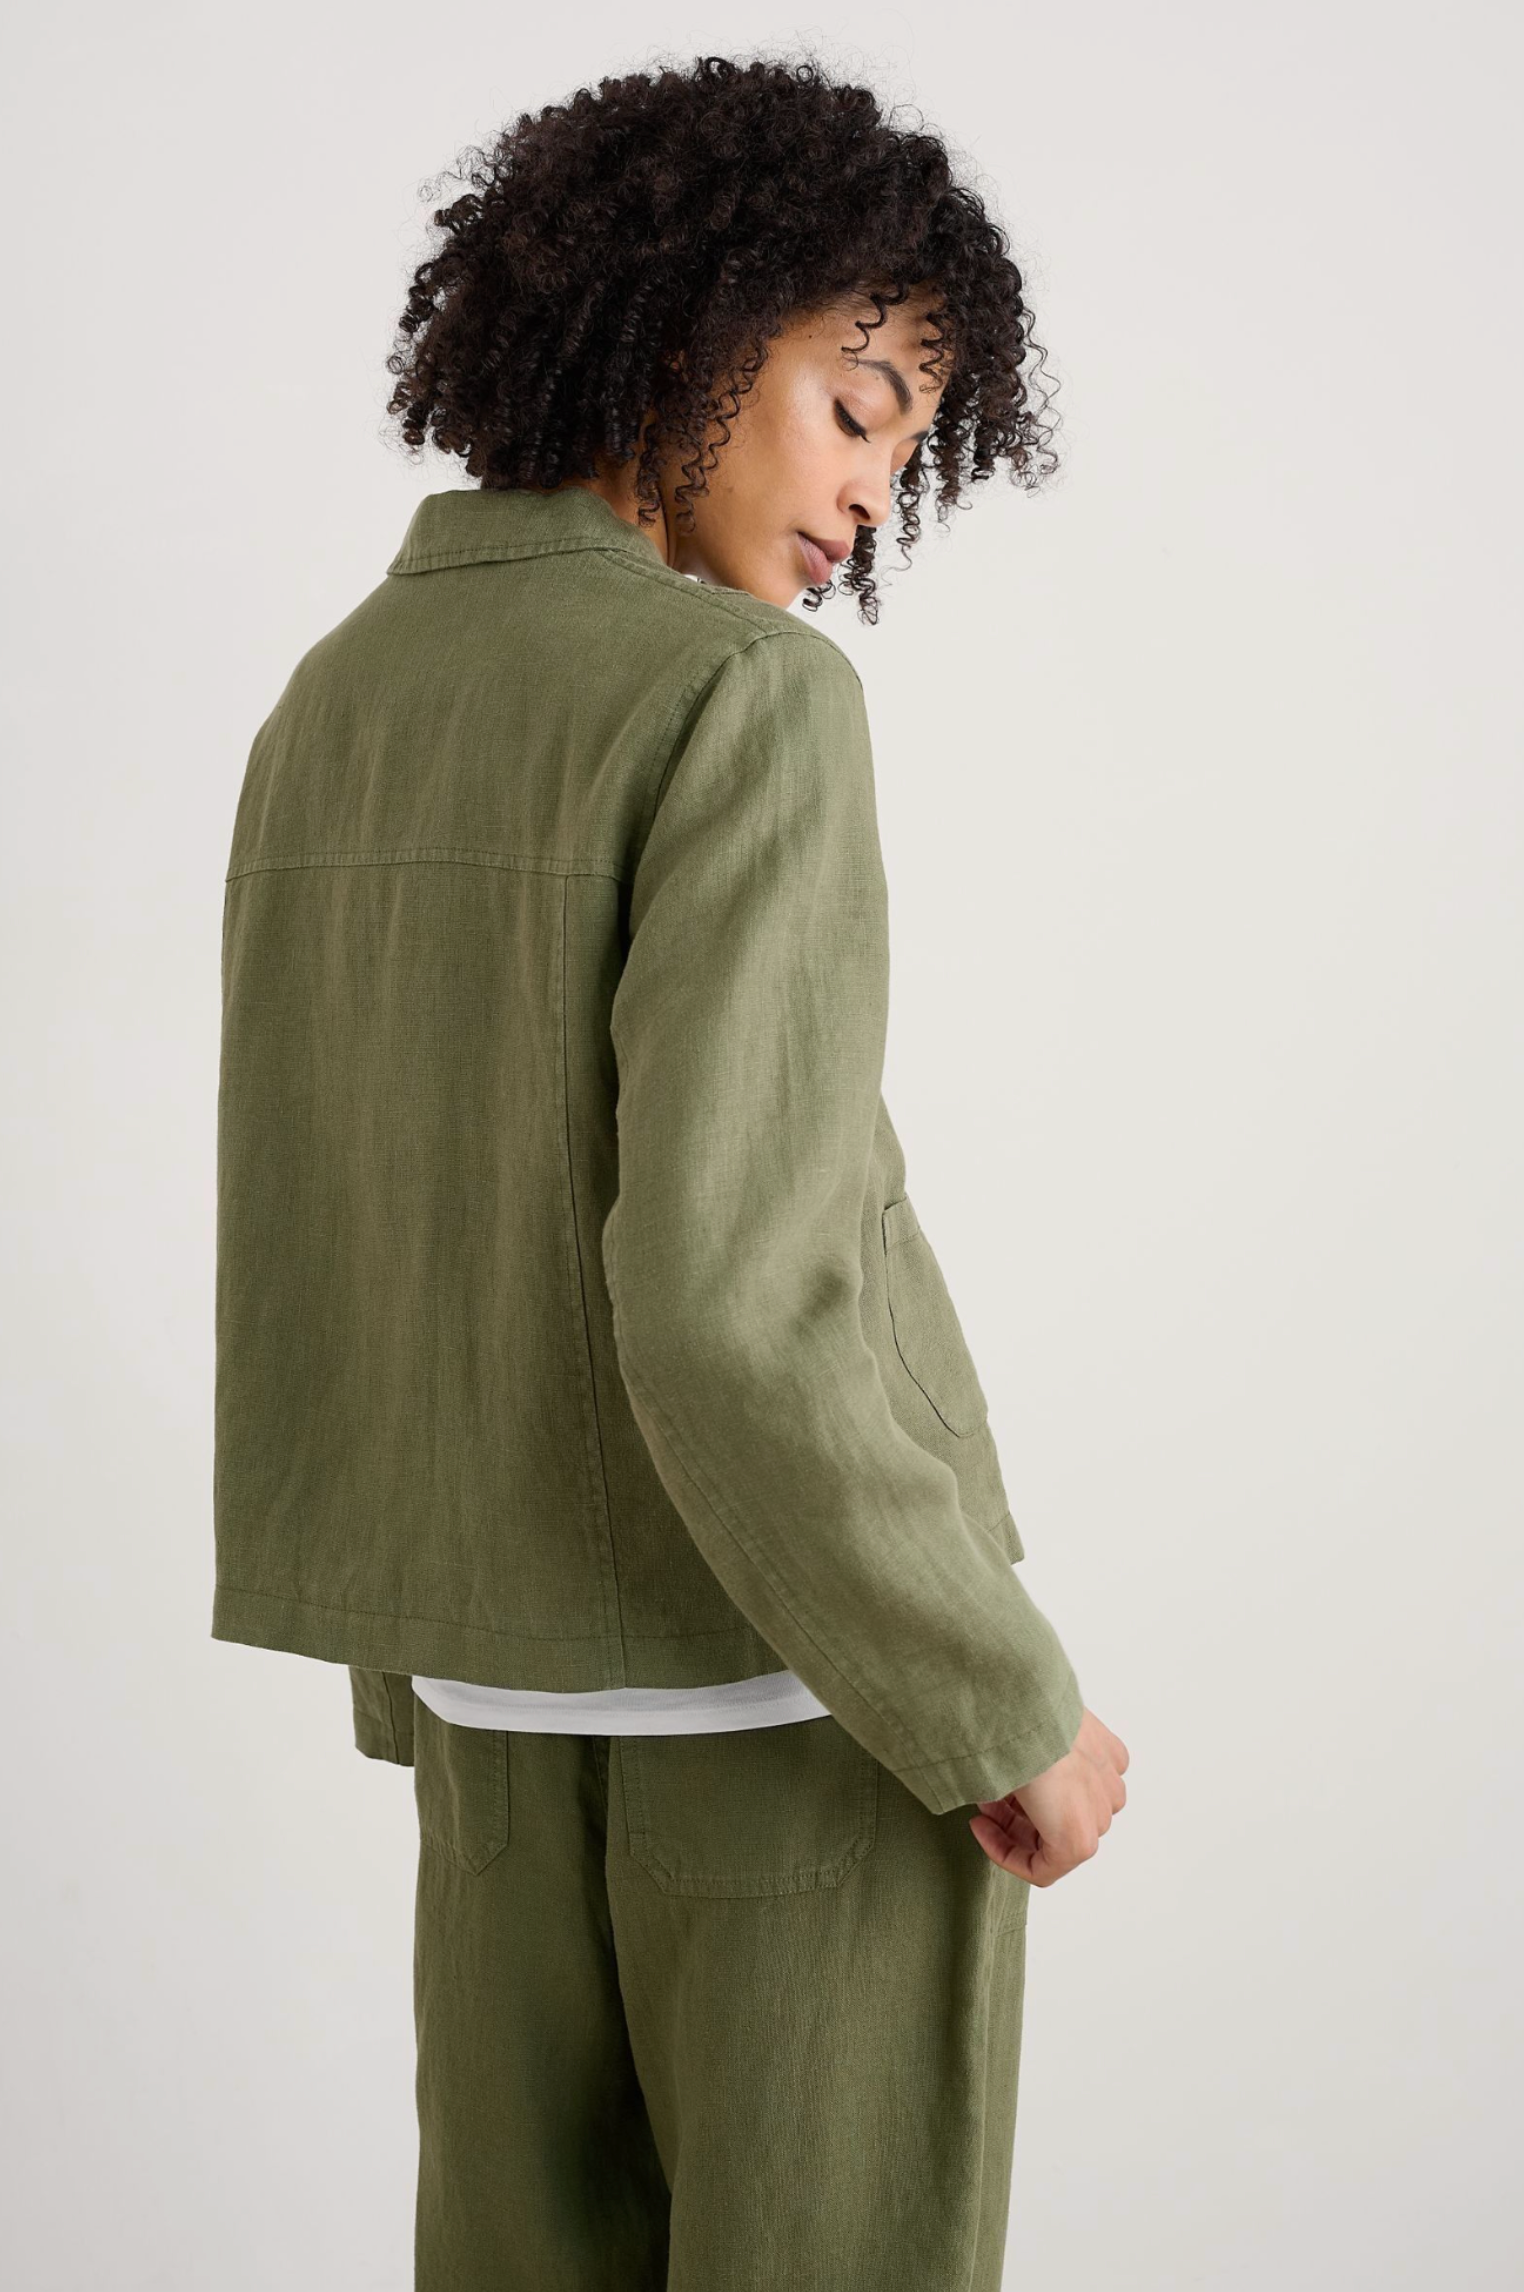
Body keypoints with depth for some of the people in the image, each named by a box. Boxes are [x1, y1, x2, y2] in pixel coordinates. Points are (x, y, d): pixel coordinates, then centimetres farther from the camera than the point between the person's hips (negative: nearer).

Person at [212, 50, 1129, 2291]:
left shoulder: (329, 717, 5)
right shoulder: (740, 702, -19)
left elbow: (311, 1262, 9)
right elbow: (723, 1310, -27)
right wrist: (1010, 1706, -16)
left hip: (508, 1676, 7)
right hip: (809, 1672, -7)